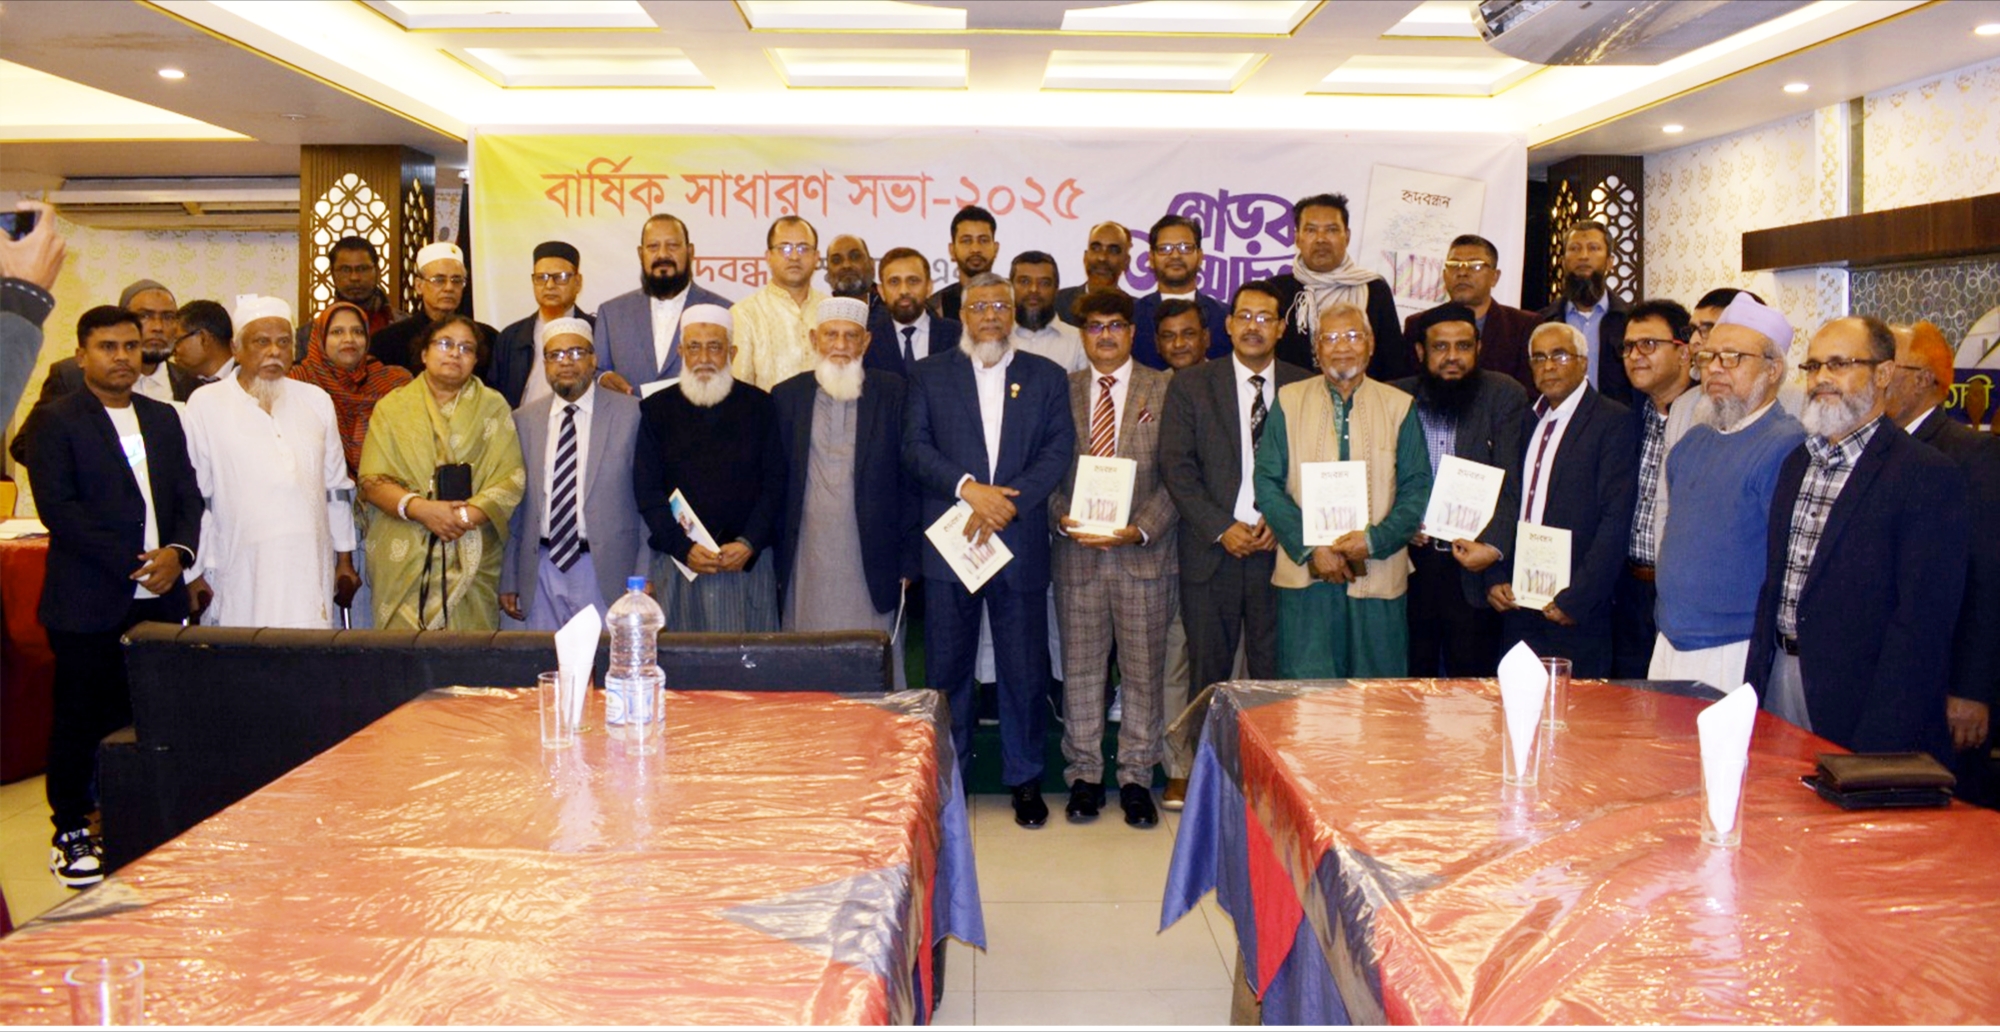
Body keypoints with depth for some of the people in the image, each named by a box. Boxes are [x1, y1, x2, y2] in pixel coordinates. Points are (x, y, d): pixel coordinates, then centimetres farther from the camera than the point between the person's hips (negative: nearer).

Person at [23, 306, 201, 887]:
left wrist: (177, 552, -7)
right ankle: (71, 833, 16)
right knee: (79, 719, 4)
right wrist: (132, 566, -14)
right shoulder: (57, 419, -2)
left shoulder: (163, 418, 16)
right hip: (88, 600, -4)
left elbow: (188, 495, 13)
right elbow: (57, 506, -10)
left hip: (159, 597, 4)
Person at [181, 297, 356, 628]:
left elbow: (336, 487, 16)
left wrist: (345, 560, 15)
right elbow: (194, 497, 2)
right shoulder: (205, 405, 3)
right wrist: (196, 572, 0)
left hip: (311, 574, 3)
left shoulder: (316, 401, 13)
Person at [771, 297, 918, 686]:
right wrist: (774, 561, 6)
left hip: (871, 565, -1)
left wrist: (909, 561, -2)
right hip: (807, 566, 1)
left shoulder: (893, 392, 4)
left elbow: (910, 481, 3)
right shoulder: (786, 396, 8)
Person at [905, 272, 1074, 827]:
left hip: (1020, 542, 0)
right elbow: (915, 447, 0)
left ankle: (1024, 780, 16)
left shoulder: (1046, 376, 11)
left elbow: (1059, 451, 0)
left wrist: (1006, 500, -13)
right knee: (947, 669, 5)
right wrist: (969, 488, -15)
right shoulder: (930, 375, 10)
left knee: (1025, 670, 3)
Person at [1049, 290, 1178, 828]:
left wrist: (1140, 529, -14)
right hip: (1077, 550, 2)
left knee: (1143, 671, 5)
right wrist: (1063, 519, -10)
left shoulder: (1164, 389, 3)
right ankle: (1084, 776, 19)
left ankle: (1136, 778, 16)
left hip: (1144, 550, -1)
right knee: (1080, 670, 7)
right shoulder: (1062, 391, 9)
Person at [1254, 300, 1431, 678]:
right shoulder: (1289, 402, 9)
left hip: (1379, 574, 1)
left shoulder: (1399, 406, 9)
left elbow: (1418, 489, 5)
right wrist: (1310, 548, -9)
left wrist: (1374, 540, -12)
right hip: (1304, 574, 0)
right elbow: (1267, 483, 3)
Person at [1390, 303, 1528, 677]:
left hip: (1472, 566, -2)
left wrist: (1493, 545, -19)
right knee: (1411, 679, 8)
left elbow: (1511, 483, -6)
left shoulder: (1505, 396, 1)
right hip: (1409, 564, 2)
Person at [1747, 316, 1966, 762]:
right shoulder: (1796, 462, 12)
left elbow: (1922, 622, -16)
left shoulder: (1927, 475, -11)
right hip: (1779, 678, 6)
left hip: (1855, 697, -6)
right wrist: (1753, 687, 6)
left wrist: (1876, 743, -20)